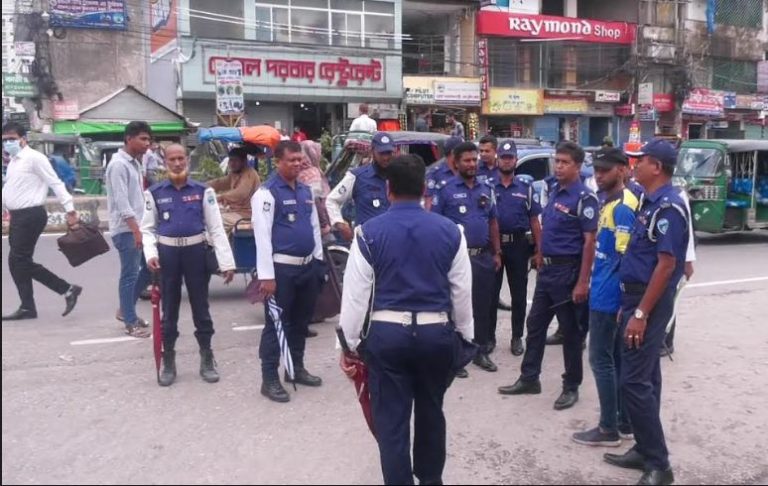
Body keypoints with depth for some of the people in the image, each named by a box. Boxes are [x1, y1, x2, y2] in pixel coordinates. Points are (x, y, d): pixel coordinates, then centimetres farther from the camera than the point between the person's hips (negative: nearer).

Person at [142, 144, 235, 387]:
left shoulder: (203, 191, -1)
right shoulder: (154, 193, 2)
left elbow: (216, 228, -4)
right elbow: (147, 228, 6)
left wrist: (226, 262, -10)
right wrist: (151, 254, -12)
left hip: (196, 251, -1)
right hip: (167, 253, 1)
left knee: (200, 306, 9)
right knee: (169, 308, 11)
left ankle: (207, 359, 23)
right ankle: (168, 361, 24)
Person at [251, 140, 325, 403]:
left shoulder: (306, 191, 12)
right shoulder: (267, 192, -12)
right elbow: (262, 235, -17)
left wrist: (318, 260, 16)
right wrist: (266, 275, -20)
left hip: (307, 266, 8)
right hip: (281, 268, -7)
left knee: (301, 320, 18)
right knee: (276, 323, 0)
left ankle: (296, 368, 33)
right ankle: (269, 379, 10)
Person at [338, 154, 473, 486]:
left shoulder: (369, 233, -6)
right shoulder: (450, 231, -1)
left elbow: (355, 294, -5)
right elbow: (462, 292, 4)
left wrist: (349, 343, 5)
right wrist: (466, 337, 17)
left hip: (386, 333, -3)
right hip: (437, 333, 3)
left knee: (391, 420, 8)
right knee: (431, 412, 22)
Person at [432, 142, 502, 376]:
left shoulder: (486, 189, 11)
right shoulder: (445, 189, -5)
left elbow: (493, 222, 16)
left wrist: (497, 253, 12)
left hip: (484, 256, 5)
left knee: (482, 305, 11)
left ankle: (481, 351, 24)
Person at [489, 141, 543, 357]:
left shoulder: (526, 187, 5)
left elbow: (534, 221, 4)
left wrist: (539, 250, -2)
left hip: (518, 244, 1)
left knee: (519, 293, 7)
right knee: (490, 292, 7)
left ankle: (517, 337, 19)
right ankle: (489, 336, 19)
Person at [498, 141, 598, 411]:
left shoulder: (584, 198, -14)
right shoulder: (554, 190, 10)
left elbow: (589, 241, -18)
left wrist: (582, 281, -21)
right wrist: (541, 260, 15)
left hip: (568, 270, -8)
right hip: (547, 268, 8)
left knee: (571, 331, 4)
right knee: (535, 324, 13)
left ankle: (571, 387, 18)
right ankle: (529, 378, 25)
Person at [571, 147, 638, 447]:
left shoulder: (623, 208, -17)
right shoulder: (606, 201, 12)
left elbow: (627, 258, -20)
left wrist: (624, 301, -20)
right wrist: (590, 283, 16)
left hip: (608, 296, -10)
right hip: (603, 292, 10)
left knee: (601, 360, -1)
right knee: (616, 358, 15)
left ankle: (609, 429, 10)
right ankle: (625, 421, 25)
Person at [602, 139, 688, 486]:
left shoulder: (669, 206, -18)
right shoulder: (650, 203, 12)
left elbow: (667, 264, -22)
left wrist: (640, 313, -23)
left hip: (649, 302, -10)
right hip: (637, 297, 10)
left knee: (634, 381, -8)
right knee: (645, 378, 15)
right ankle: (645, 450, 25)